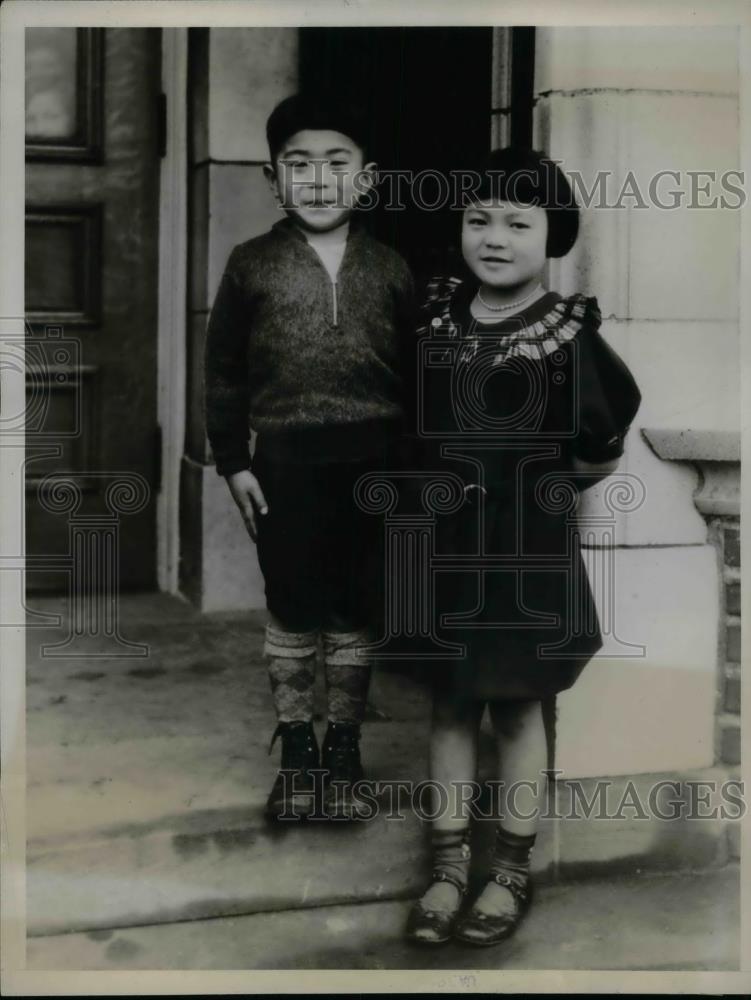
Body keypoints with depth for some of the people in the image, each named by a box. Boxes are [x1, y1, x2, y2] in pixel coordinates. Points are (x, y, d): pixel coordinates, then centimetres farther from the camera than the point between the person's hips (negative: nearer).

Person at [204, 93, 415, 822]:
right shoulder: (251, 264, 2)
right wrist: (232, 461, -3)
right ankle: (295, 748, 21)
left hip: (372, 458, 1)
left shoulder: (389, 270, 5)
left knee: (353, 612, 9)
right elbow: (224, 372, 3)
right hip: (287, 457, -1)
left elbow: (414, 372, 8)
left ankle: (343, 748, 23)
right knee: (291, 610, 7)